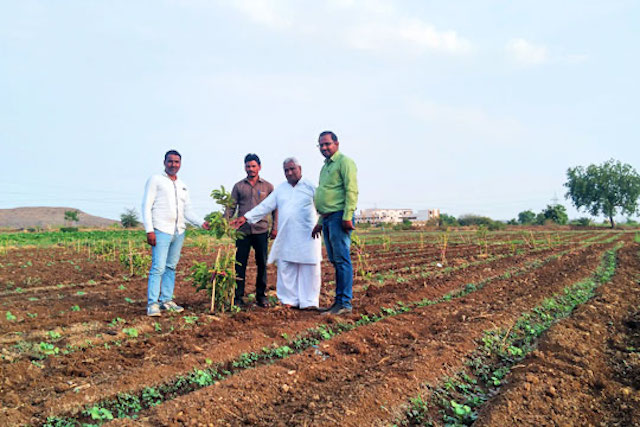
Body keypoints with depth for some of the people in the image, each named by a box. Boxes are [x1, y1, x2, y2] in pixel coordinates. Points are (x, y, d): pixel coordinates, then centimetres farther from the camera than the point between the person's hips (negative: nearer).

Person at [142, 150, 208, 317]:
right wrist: (149, 230, -13)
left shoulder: (182, 186, 20)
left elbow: (187, 211, 20)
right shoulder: (155, 180, 3)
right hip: (161, 231, -6)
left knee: (171, 267, 8)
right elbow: (146, 206, -3)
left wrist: (201, 223, 3)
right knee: (158, 268, -11)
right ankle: (152, 303, -8)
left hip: (179, 232, 6)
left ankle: (166, 300, 15)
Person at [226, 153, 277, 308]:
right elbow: (231, 207, 8)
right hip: (243, 231, 0)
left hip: (261, 231, 0)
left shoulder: (268, 186, 9)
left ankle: (261, 296, 17)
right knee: (240, 264, 0)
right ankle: (238, 297, 8)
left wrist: (275, 227, 2)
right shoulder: (239, 186, 9)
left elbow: (275, 208, 10)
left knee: (262, 264, 5)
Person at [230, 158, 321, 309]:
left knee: (309, 269, -2)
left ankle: (309, 302, 6)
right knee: (286, 269, 3)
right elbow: (265, 206, 12)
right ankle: (290, 300, 12)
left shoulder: (310, 186, 4)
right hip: (286, 237, 4)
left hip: (307, 236, -4)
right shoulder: (280, 189, 16)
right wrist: (246, 217, 4)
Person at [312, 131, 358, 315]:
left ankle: (345, 303, -5)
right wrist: (320, 222, 23)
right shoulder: (325, 167, 24)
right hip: (327, 218, 9)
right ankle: (339, 300, 16)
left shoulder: (344, 162, -4)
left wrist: (347, 216, -20)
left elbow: (352, 191, -13)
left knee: (342, 260, -8)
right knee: (335, 261, 10)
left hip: (339, 217, -9)